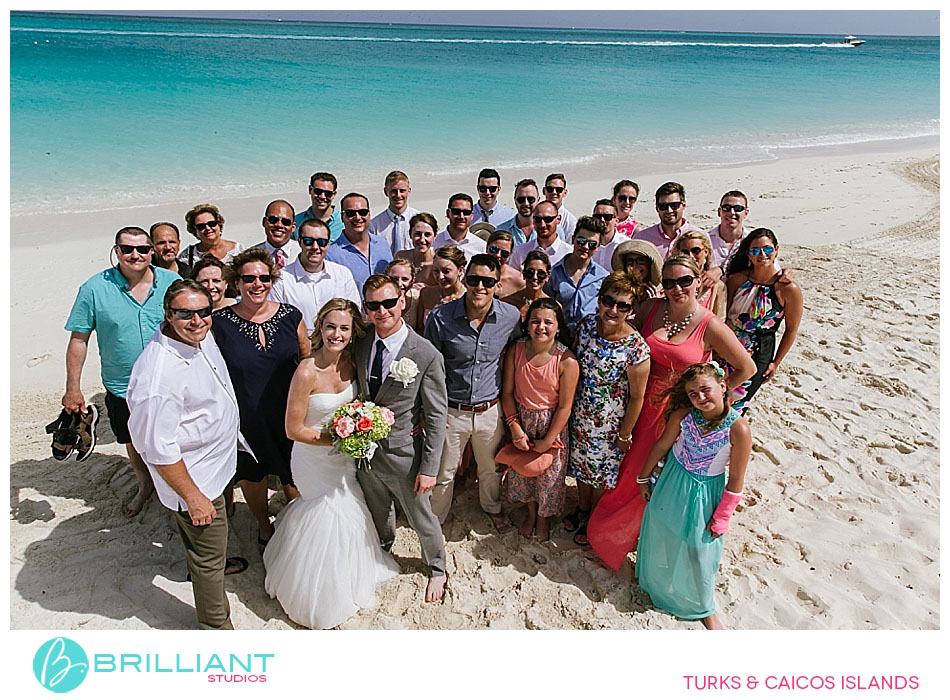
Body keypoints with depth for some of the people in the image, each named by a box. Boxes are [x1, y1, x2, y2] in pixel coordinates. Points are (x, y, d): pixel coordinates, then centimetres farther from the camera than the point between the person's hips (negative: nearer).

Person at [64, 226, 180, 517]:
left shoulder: (173, 283, -8)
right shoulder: (94, 289, -10)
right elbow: (79, 339, -4)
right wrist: (73, 389, -3)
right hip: (122, 387, 1)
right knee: (133, 441, 21)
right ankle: (145, 486, 46)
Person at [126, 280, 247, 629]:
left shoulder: (200, 337, -9)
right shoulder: (160, 373, -36)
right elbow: (160, 449, -29)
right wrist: (193, 497, -21)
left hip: (218, 461, 8)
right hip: (195, 479, -8)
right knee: (208, 560, 13)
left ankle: (215, 563, 62)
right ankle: (217, 626, 35)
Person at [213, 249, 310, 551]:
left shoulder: (290, 315, -6)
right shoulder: (220, 322, -10)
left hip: (290, 414, 1)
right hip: (246, 418, 0)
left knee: (294, 477, 14)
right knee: (252, 475, 19)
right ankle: (264, 526, 47)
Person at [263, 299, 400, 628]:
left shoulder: (350, 363, -9)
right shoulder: (307, 372, -28)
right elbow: (293, 429, -21)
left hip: (343, 456, 5)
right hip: (315, 458, -5)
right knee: (336, 517, 8)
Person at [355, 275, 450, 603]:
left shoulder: (427, 355, -21)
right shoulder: (360, 346, -7)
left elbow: (436, 416, -16)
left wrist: (429, 468, -16)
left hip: (404, 455, -4)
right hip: (365, 449, 5)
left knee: (422, 519, 16)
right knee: (378, 512, 28)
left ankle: (437, 569, 45)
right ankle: (383, 552, 59)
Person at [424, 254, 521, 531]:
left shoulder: (511, 317, -11)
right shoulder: (441, 317, -17)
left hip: (491, 411, 2)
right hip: (450, 411, -2)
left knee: (491, 469, 25)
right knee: (443, 473, 16)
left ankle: (492, 507, 54)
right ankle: (436, 517, 44)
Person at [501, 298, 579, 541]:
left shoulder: (566, 361, -21)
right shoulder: (516, 350, -12)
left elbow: (565, 406, -16)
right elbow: (507, 392, -5)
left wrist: (548, 441, -12)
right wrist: (515, 427, -11)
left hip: (551, 425, -3)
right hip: (521, 420, 3)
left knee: (548, 474, 14)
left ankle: (543, 519, 44)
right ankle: (531, 513, 49)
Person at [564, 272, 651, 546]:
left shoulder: (636, 348, -28)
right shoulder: (586, 324, -13)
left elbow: (637, 396, -17)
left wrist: (624, 435, -9)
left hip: (610, 426, -4)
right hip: (579, 416, 5)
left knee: (602, 474, 18)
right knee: (580, 463, 26)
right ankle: (581, 506, 54)